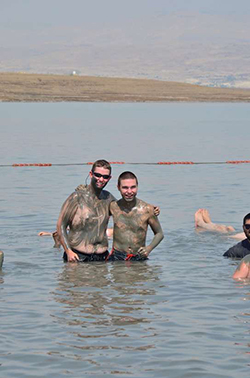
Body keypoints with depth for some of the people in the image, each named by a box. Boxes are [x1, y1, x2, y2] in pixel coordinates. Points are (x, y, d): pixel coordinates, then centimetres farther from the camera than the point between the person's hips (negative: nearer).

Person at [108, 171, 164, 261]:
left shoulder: (147, 209, -3)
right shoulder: (113, 207, 1)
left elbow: (159, 234, 8)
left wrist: (149, 248, -8)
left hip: (139, 258, 1)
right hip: (117, 257, -1)